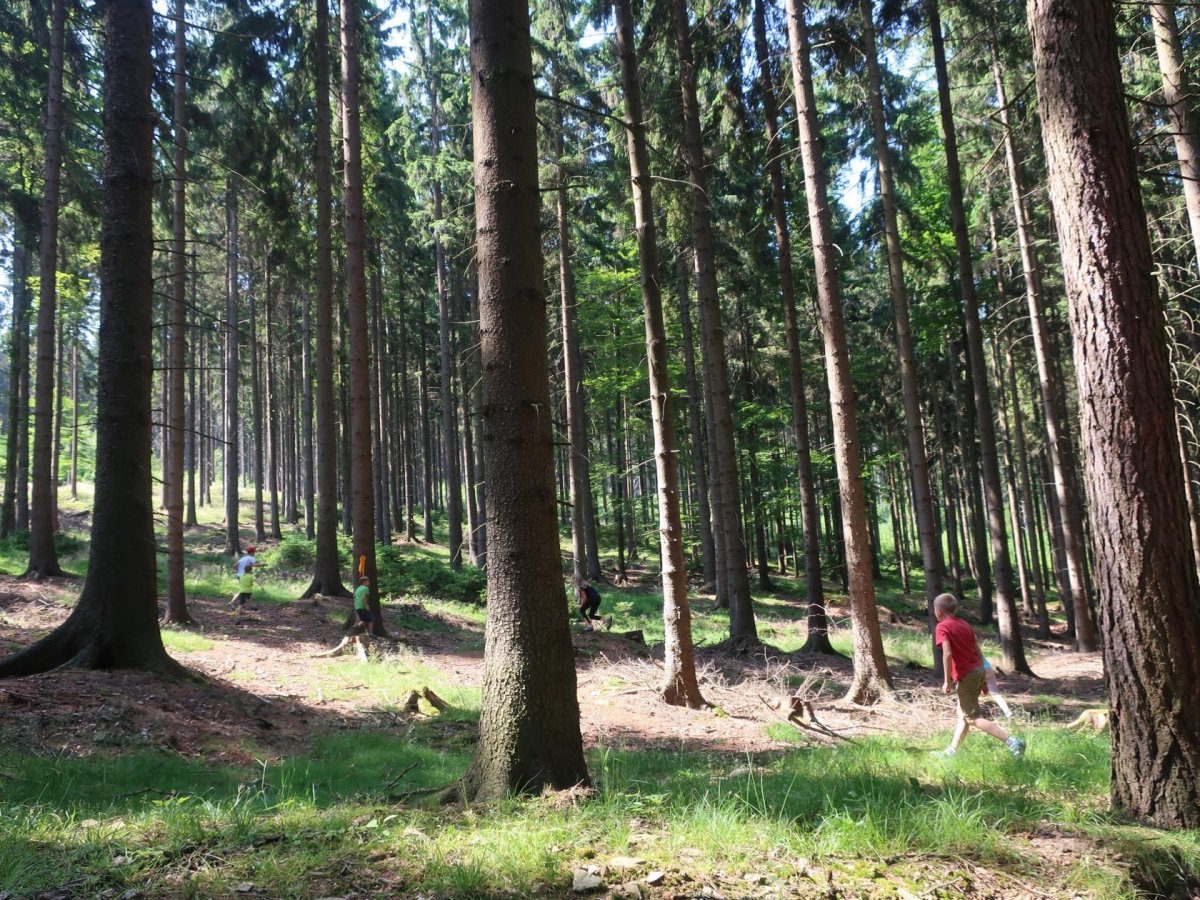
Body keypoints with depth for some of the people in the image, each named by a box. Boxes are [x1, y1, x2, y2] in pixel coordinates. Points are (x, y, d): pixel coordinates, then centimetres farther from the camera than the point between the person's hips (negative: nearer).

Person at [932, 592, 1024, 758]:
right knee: (963, 714, 16)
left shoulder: (942, 627, -8)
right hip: (978, 671, 9)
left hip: (966, 676, -9)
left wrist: (947, 680, -15)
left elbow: (947, 653, -21)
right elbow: (979, 653, 14)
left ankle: (1013, 742, -13)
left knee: (973, 718, -3)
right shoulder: (965, 625, 15)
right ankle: (951, 751, 22)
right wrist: (982, 678, 19)